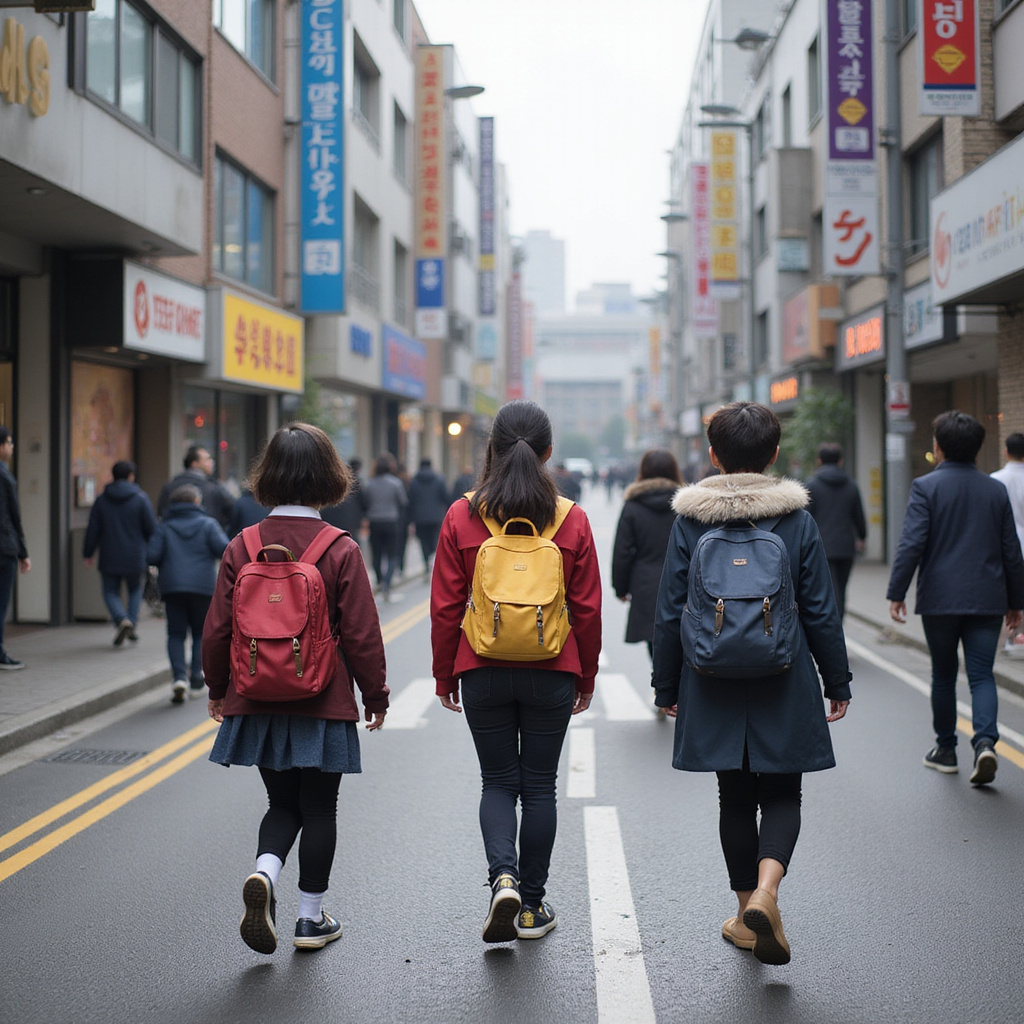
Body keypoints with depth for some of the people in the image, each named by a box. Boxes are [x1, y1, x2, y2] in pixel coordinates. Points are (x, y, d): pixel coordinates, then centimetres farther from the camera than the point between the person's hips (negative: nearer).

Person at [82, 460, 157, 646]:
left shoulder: (101, 500, 0)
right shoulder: (140, 498, -5)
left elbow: (93, 530, 2)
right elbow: (151, 528, -4)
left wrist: (88, 553, 11)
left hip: (109, 558, 0)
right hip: (134, 557, 0)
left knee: (111, 591, 9)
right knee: (135, 589, 19)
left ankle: (121, 620, -16)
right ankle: (132, 622, 2)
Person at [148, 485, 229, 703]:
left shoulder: (164, 528, 7)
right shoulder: (208, 524, 3)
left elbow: (152, 556, -2)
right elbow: (223, 548, -10)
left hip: (172, 588, 1)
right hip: (203, 587, -1)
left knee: (176, 634, 7)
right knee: (201, 634, 12)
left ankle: (179, 676, -13)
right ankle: (196, 679, 5)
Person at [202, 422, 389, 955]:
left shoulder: (241, 547, -3)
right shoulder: (341, 551, -11)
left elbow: (218, 629, 1)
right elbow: (362, 635, -9)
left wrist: (218, 689, 17)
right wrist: (375, 696, 5)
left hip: (258, 704, 3)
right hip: (323, 705, -2)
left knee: (282, 803, 18)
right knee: (319, 810, 11)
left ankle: (264, 873, -8)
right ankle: (312, 918, 18)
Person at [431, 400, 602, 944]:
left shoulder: (462, 517, -6)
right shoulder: (572, 520, -5)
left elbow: (446, 607, -3)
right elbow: (587, 609, -1)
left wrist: (444, 674, 8)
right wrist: (586, 676, 11)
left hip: (483, 673, 0)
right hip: (552, 674, 0)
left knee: (498, 782, 12)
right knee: (539, 786, 11)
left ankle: (503, 876, -11)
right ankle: (532, 907, 17)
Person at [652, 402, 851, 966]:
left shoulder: (690, 521, -4)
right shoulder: (797, 520, -5)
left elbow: (670, 614, -1)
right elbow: (821, 612, -2)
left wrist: (667, 687, 10)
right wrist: (837, 682, 8)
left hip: (713, 688, 1)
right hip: (784, 687, -1)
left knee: (735, 798, 14)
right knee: (781, 794, 9)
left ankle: (749, 912, 21)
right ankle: (765, 891, -15)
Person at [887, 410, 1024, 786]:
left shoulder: (926, 486, -6)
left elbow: (911, 543, -12)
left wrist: (896, 593, -8)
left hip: (940, 599, -2)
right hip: (987, 599, 2)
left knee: (943, 675, 12)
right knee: (982, 674, 2)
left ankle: (946, 749, 21)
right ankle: (985, 741, -19)